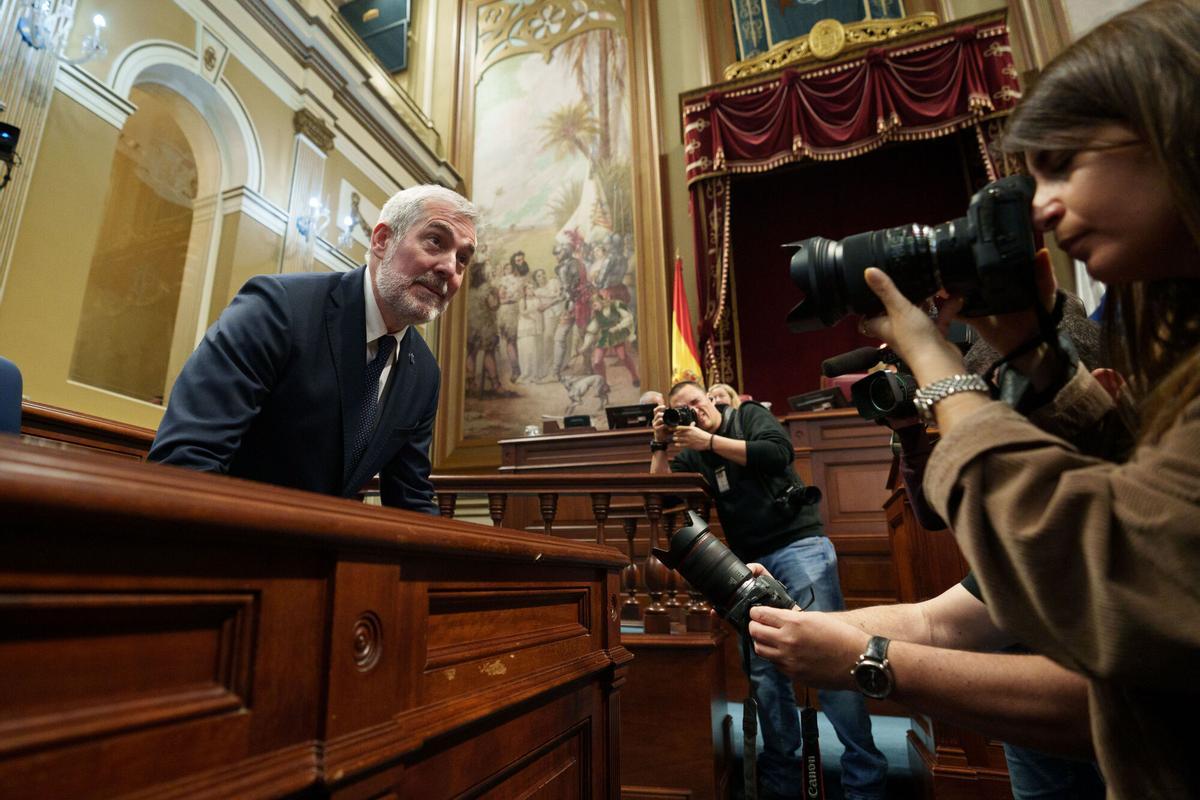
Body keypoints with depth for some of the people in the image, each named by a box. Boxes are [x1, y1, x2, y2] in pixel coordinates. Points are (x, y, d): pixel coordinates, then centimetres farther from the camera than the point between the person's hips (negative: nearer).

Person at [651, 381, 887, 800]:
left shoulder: (749, 415, 4)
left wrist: (710, 441, -14)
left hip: (799, 544, -4)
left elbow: (778, 452, -14)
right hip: (752, 562, 5)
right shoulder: (694, 452, 15)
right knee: (763, 667, 2)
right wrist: (660, 444, -1)